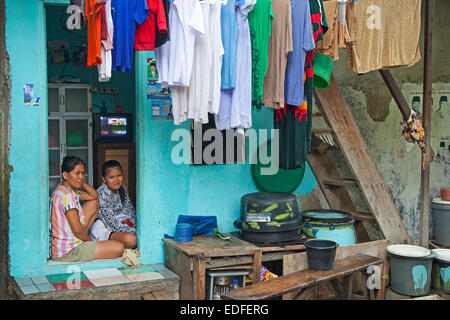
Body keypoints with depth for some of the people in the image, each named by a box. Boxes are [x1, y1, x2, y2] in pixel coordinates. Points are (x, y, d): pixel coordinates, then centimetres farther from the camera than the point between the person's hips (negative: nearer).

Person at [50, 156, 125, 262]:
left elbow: (94, 195, 18)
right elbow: (77, 230, -22)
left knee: (94, 203, 20)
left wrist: (81, 181, 2)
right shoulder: (67, 196, -22)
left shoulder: (64, 190, 8)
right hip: (67, 252, -10)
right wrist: (91, 242, -4)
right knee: (119, 248, -19)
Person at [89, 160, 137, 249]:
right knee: (131, 239, -34)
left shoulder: (122, 188, 6)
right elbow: (112, 223, -21)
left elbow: (130, 210, 14)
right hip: (104, 229, -9)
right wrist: (135, 232, -21)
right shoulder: (102, 194, -19)